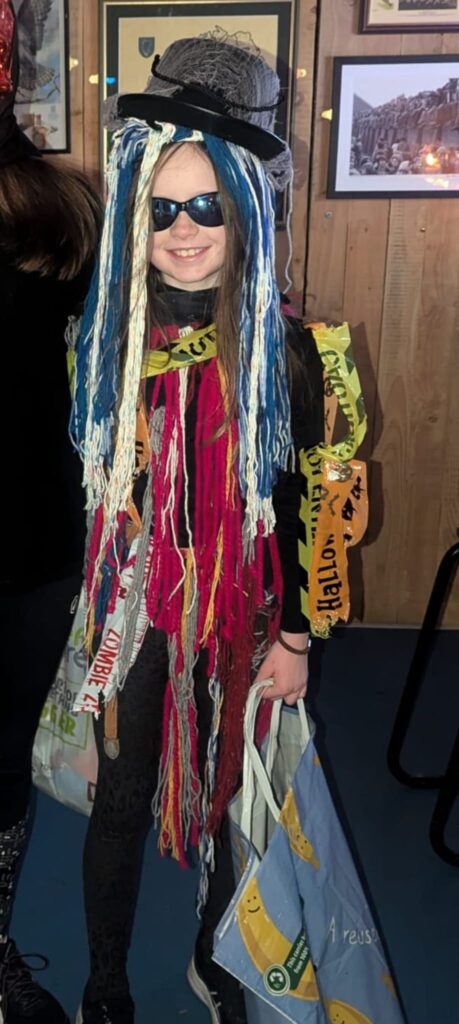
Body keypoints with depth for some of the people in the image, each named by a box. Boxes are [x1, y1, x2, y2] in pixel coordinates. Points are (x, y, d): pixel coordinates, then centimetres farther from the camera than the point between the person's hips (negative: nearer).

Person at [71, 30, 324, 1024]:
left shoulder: (280, 342, -8)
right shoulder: (105, 332, -5)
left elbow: (302, 498, -4)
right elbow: (83, 484, 1)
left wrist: (293, 634, -2)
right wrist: (78, 605, 2)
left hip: (238, 608, 0)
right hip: (128, 602, 1)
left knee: (224, 794, 17)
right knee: (122, 801, 12)